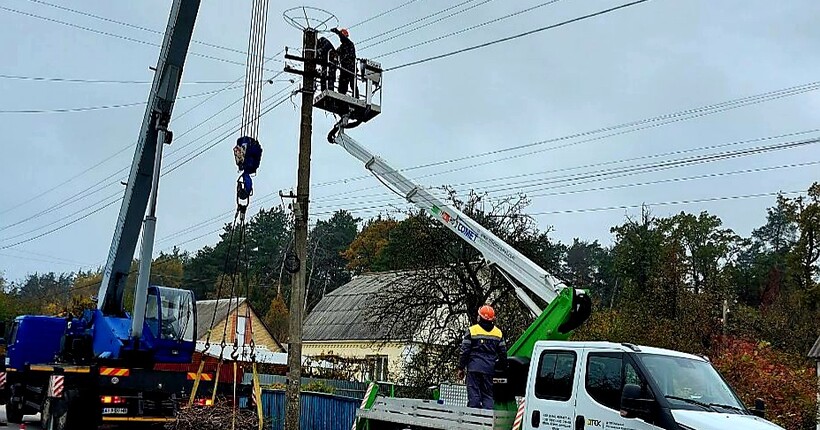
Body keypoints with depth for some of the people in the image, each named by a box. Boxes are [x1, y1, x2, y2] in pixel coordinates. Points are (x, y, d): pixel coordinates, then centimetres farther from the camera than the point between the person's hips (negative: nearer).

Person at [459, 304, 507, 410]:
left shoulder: (472, 330, -3)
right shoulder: (498, 333, 9)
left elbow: (465, 351, -3)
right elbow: (503, 353, 13)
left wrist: (461, 367, 4)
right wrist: (502, 367, 24)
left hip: (474, 367, -3)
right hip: (489, 369, 3)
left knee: (474, 394, -2)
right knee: (488, 395, 9)